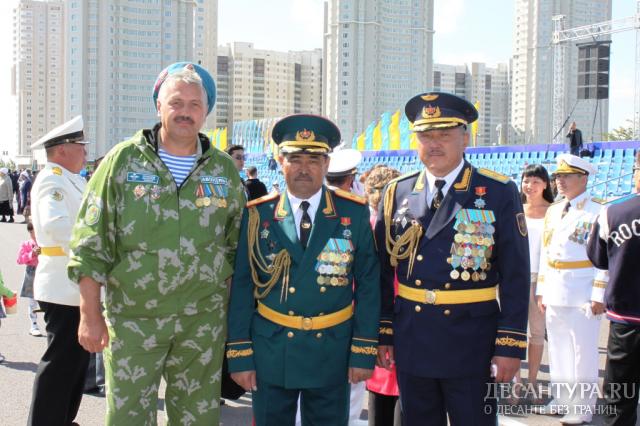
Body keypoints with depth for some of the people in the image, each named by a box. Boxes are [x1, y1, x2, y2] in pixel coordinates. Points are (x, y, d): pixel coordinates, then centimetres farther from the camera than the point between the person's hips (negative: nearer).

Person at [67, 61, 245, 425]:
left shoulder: (225, 170, 4)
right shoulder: (122, 161, -3)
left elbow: (238, 246, 10)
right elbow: (92, 245, -4)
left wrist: (236, 313, 6)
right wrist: (90, 315, -8)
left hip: (204, 320, 2)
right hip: (132, 318, -2)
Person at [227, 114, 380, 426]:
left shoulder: (354, 213, -2)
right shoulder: (257, 215, -2)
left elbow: (368, 285, -1)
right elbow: (241, 287, -2)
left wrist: (364, 351, -5)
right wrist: (239, 354, -5)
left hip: (331, 355, 0)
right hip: (270, 353, 0)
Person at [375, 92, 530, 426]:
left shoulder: (500, 193, -5)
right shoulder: (397, 194, 4)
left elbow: (515, 276, -6)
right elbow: (383, 270, 7)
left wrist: (511, 345, -10)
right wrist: (384, 333, 5)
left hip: (472, 344, -3)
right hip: (411, 342, 3)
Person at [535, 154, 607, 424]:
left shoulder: (597, 213, -8)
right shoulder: (552, 212, 13)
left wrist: (599, 296, -14)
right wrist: (541, 290, 13)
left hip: (582, 297, -6)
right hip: (554, 295, 7)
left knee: (583, 353, 2)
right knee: (558, 350, 13)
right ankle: (561, 400, 25)